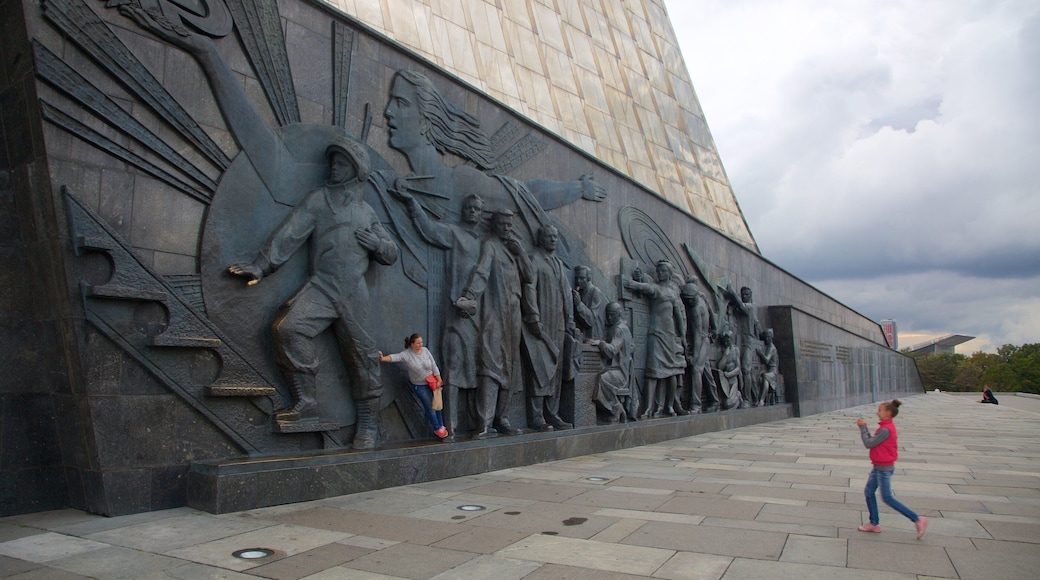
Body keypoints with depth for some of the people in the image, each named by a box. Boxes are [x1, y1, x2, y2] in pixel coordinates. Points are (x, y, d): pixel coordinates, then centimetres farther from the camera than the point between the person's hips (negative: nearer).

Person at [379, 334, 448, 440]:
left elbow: (434, 366, -3)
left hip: (432, 382, 4)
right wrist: (383, 358, -52)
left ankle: (441, 426, 25)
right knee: (429, 407, 1)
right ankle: (437, 429, 17)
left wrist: (439, 380, -3)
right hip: (420, 386, -4)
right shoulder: (406, 354, -17)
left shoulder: (425, 350, -7)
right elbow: (395, 357, -33)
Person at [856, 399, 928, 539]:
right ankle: (874, 524, 20)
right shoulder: (887, 427, 8)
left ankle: (917, 519, 6)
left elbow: (869, 444, -21)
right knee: (868, 492, 13)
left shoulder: (886, 429, -24)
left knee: (887, 498, -1)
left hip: (884, 468, -10)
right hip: (879, 467, 10)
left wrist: (862, 427, -14)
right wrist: (864, 428, 1)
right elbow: (872, 441, 9)